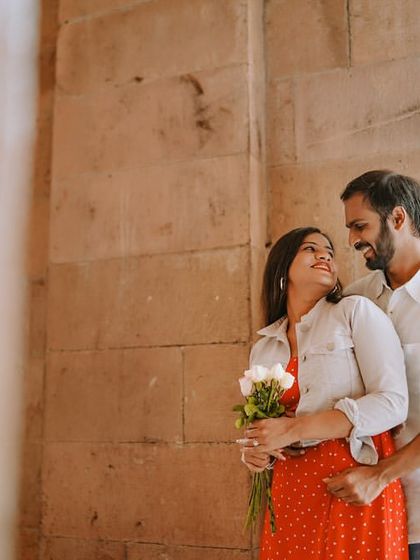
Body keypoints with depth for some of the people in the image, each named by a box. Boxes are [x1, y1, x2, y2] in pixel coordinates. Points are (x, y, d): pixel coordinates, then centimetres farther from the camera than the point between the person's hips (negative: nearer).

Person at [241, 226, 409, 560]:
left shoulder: (357, 312, -3)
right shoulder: (263, 349, 12)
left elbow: (392, 403, -13)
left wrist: (294, 430, -17)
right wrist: (254, 451, -3)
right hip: (291, 491, 4)